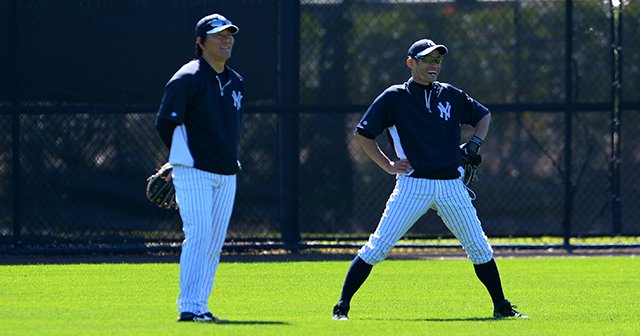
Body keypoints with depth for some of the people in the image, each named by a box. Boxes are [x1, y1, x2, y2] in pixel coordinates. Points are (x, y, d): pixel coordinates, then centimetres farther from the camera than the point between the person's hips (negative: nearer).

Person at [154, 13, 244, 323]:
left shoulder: (235, 82, 15)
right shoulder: (187, 79, -9)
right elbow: (165, 123, -9)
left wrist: (230, 158, 14)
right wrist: (185, 160, -2)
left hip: (226, 175, 7)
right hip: (194, 172, -7)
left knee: (215, 243, 6)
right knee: (198, 236, -15)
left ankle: (198, 307, 12)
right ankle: (189, 308, -16)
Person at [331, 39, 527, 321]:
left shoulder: (450, 95, 12)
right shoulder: (394, 97, 1)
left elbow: (483, 115, 28)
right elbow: (362, 134, 4)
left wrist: (474, 143, 10)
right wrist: (388, 166, -4)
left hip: (451, 186, 4)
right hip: (413, 185, -4)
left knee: (480, 248, 4)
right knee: (378, 247, -10)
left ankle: (501, 307, 17)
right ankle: (342, 306, -5)